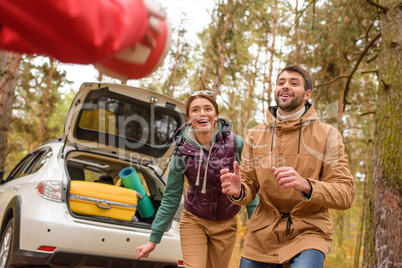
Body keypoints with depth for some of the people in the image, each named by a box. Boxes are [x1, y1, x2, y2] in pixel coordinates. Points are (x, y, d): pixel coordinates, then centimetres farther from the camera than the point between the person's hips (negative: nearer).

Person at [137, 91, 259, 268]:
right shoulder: (182, 151, -13)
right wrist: (153, 240, -5)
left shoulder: (236, 143, -15)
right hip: (194, 221, 0)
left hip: (226, 225, 1)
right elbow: (170, 199, -6)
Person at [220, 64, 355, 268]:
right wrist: (238, 191, -17)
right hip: (262, 234, 3)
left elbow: (345, 194, -10)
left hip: (308, 232, -3)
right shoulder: (255, 136, 4)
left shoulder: (327, 135, -4)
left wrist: (306, 185, -28)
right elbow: (249, 189, 6)